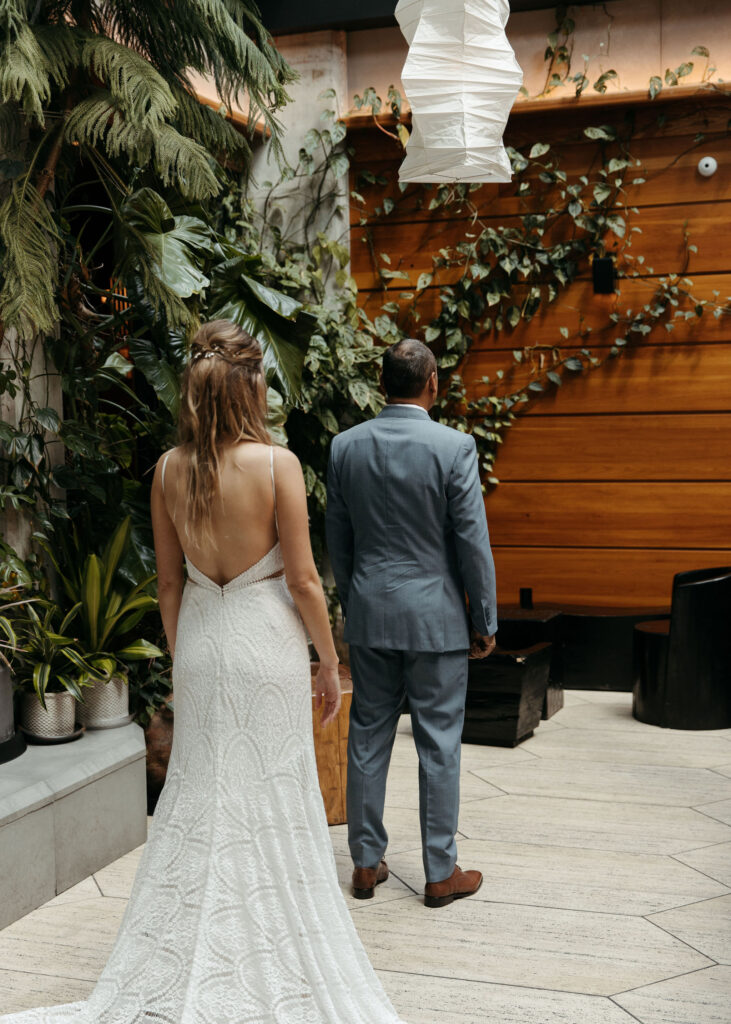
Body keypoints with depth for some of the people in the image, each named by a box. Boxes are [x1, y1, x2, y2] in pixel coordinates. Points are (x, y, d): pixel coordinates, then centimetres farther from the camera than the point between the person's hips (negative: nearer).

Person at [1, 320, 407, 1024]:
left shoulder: (169, 469, -1)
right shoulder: (276, 464, -15)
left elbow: (168, 583, 5)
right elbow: (303, 581, -12)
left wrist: (181, 660, 17)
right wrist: (330, 663, 0)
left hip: (200, 637, 5)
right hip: (267, 639, -4)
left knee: (197, 796, 15)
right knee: (270, 800, 7)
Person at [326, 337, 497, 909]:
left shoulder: (346, 446, 0)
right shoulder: (454, 447, -12)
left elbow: (337, 538, 7)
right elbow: (473, 541, -10)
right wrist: (486, 620, -1)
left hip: (368, 612, 4)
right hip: (435, 615, -4)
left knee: (368, 737, 12)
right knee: (439, 744, 6)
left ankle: (367, 863, 21)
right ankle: (442, 873, 15)